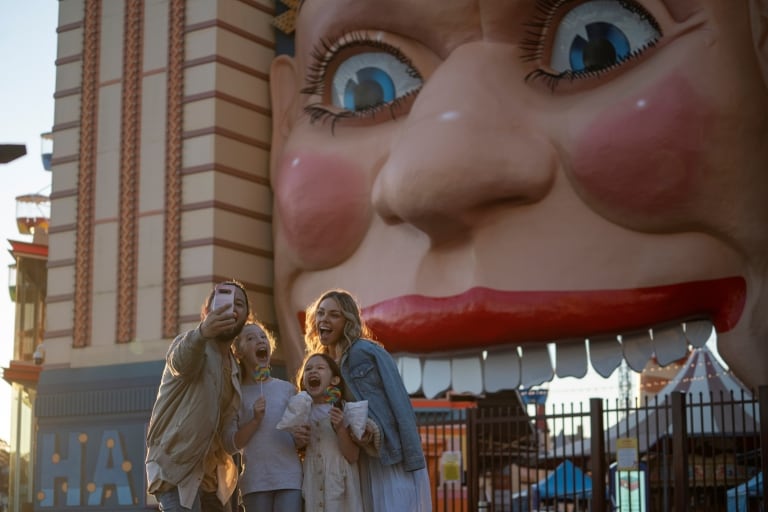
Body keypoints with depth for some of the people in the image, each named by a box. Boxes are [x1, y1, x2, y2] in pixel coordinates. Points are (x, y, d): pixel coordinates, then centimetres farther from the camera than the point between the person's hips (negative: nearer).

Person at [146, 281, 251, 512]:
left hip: (211, 475, 8)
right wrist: (202, 332, -57)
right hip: (176, 469, -8)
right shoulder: (193, 344, -10)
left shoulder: (236, 367, 14)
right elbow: (181, 361, -37)